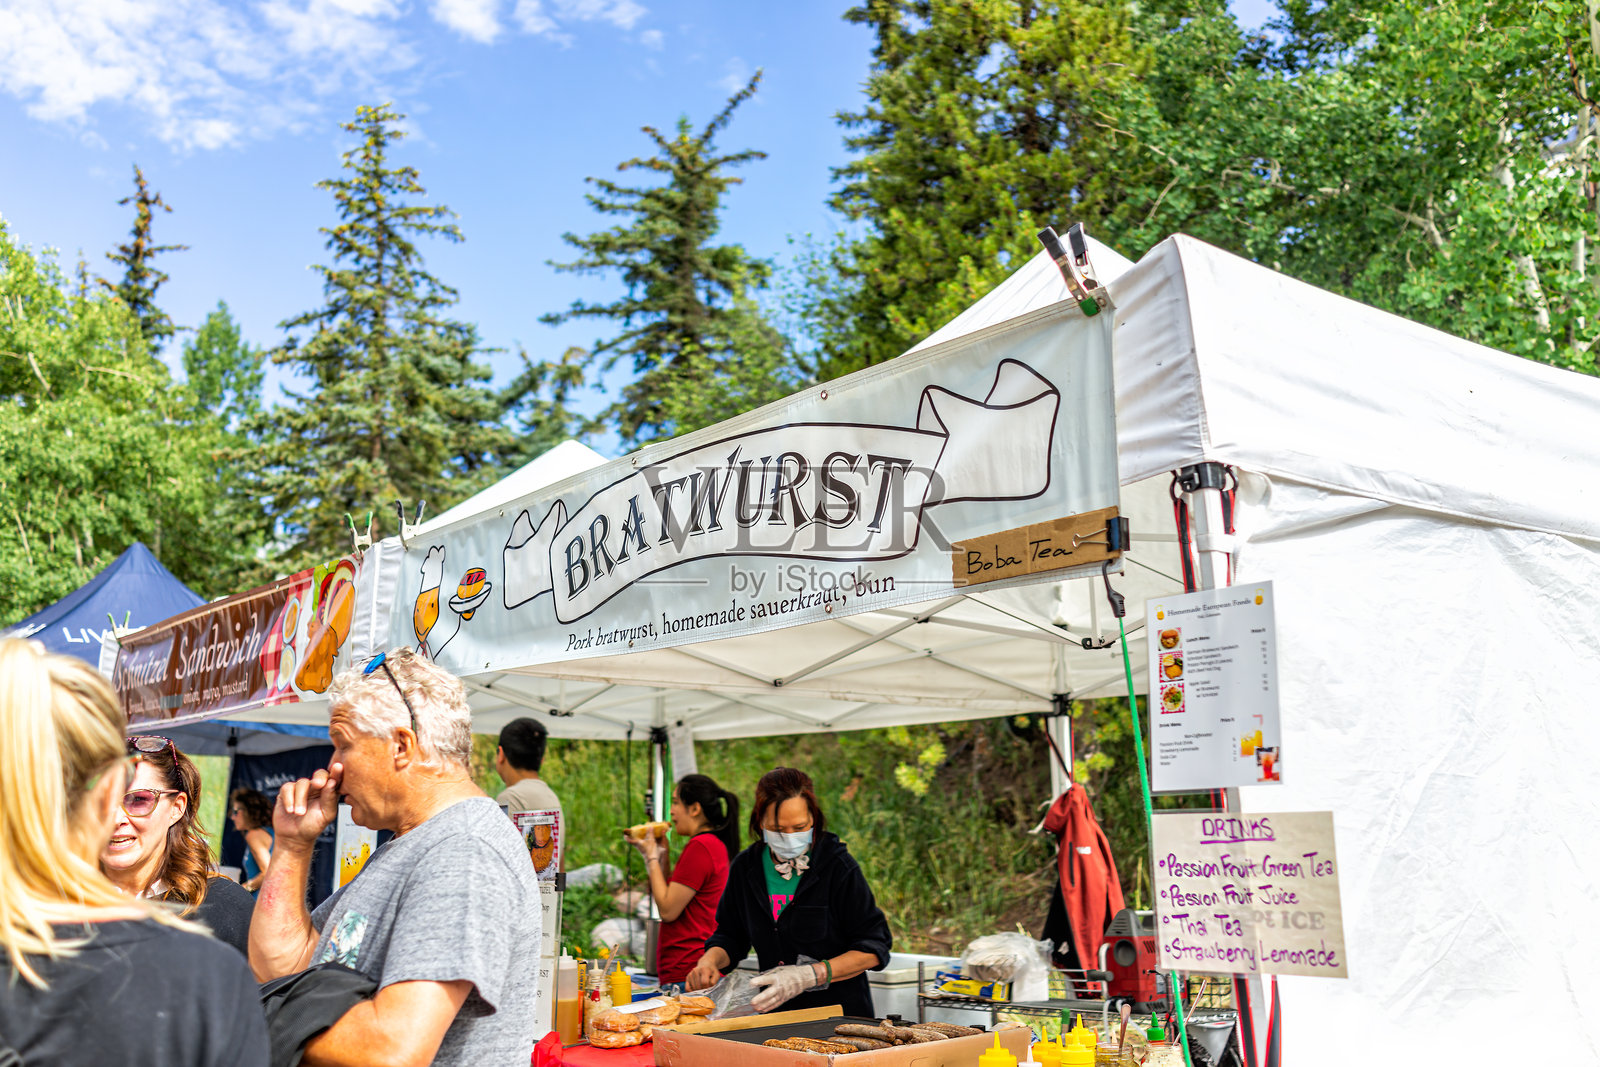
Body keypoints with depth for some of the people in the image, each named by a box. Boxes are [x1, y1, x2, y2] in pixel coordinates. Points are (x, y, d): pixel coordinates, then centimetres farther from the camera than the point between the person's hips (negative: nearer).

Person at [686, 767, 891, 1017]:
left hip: (842, 1016, -3)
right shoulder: (746, 867, 9)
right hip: (776, 1016, 3)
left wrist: (809, 976, -12)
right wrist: (709, 961, 2)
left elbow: (875, 948, -3)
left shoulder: (838, 866, -4)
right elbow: (730, 935, 24)